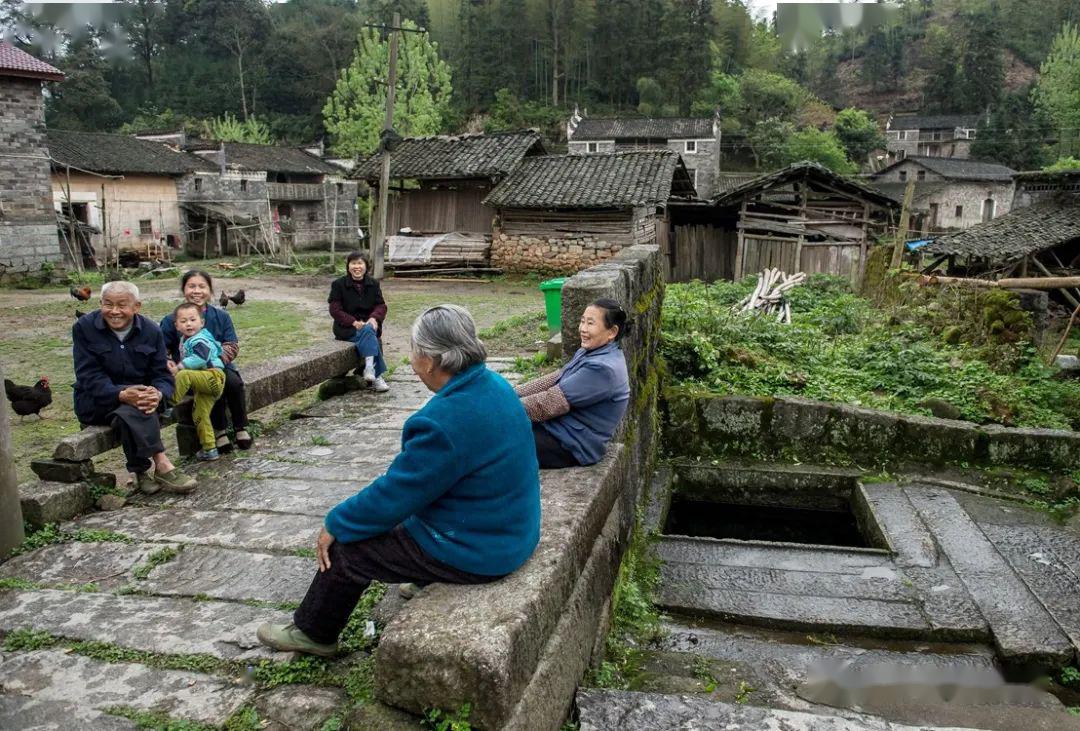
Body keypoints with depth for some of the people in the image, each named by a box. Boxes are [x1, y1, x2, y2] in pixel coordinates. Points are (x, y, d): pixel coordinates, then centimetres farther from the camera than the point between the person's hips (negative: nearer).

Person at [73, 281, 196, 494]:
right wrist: (122, 395, -34)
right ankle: (161, 465, -35)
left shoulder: (151, 331, 0)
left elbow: (162, 375, -3)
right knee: (132, 408, -35)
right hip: (95, 401, -2)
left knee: (128, 414, -34)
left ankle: (142, 471, -31)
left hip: (138, 393, 3)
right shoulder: (84, 327, -6)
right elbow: (89, 376, -15)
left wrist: (158, 394, -30)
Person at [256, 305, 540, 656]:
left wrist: (335, 525, -3)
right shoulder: (494, 384, -3)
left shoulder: (444, 422, -31)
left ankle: (313, 633, 30)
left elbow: (394, 494, -20)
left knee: (345, 547, 4)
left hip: (475, 552, -8)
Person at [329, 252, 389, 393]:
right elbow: (334, 310, -4)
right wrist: (354, 322, -19)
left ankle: (370, 368, -40)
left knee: (369, 331, -33)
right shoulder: (339, 284, 1)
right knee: (367, 333, -33)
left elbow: (381, 305, 6)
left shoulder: (373, 284, 11)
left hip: (369, 324, 3)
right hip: (346, 328, -3)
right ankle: (376, 376, -38)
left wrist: (374, 318, -18)